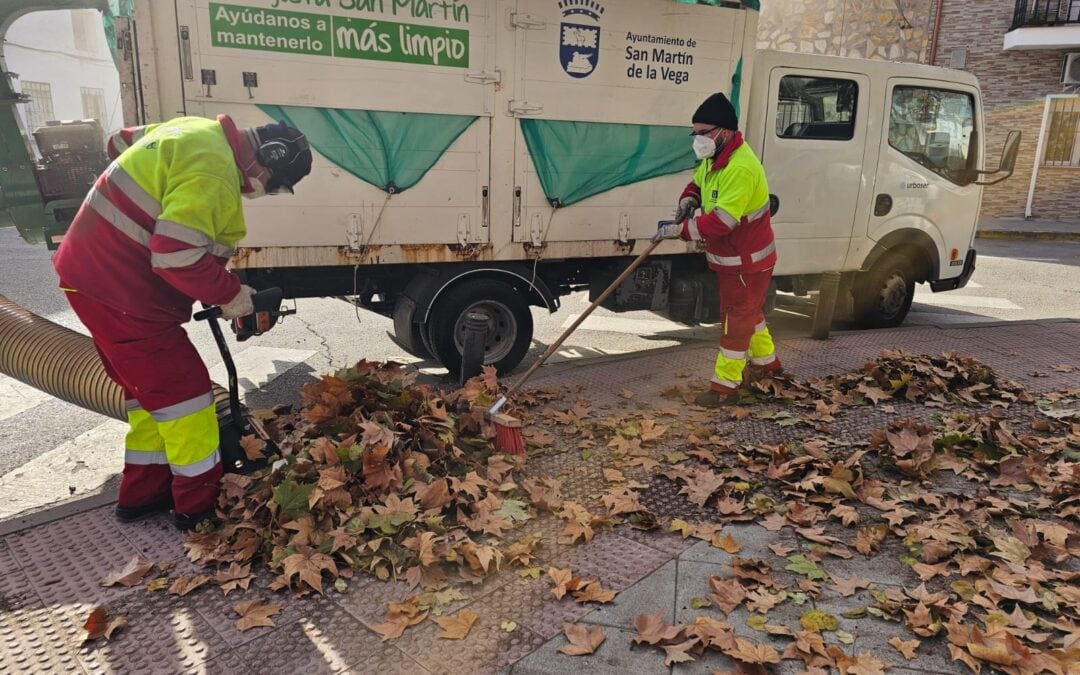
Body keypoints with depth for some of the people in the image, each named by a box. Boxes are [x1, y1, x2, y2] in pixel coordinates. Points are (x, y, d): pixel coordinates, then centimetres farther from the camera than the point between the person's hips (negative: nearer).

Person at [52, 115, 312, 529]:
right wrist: (230, 293, -16)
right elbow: (177, 256, -30)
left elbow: (120, 143, 23)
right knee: (183, 388, -3)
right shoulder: (214, 173, -24)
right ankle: (199, 506, 8)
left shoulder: (200, 133, 8)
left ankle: (141, 493, 28)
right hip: (120, 290, -10)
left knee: (149, 385, 18)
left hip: (93, 270, 10)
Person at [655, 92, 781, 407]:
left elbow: (721, 221, -35)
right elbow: (697, 183, 19)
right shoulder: (714, 157, 2)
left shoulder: (741, 168, -30)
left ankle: (725, 386, 9)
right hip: (730, 259, 10)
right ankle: (766, 362, 44)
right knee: (749, 311, 24)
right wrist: (688, 200, -4)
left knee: (736, 320, -1)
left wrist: (681, 229, -30)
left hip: (746, 262, -10)